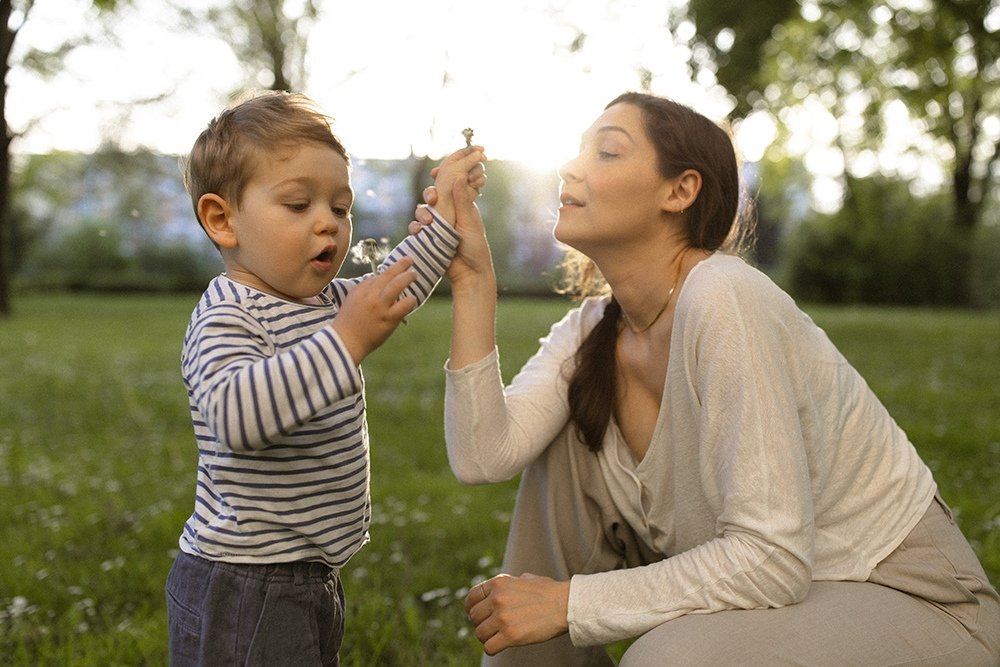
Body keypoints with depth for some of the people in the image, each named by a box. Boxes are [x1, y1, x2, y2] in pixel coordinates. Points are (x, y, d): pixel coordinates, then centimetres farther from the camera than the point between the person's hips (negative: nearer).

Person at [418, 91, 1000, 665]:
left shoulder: (724, 300, -25)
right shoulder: (592, 329, -1)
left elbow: (773, 560, -29)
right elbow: (484, 456, -14)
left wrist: (569, 601, -23)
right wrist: (474, 280, -15)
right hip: (762, 587, 7)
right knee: (562, 443, -2)